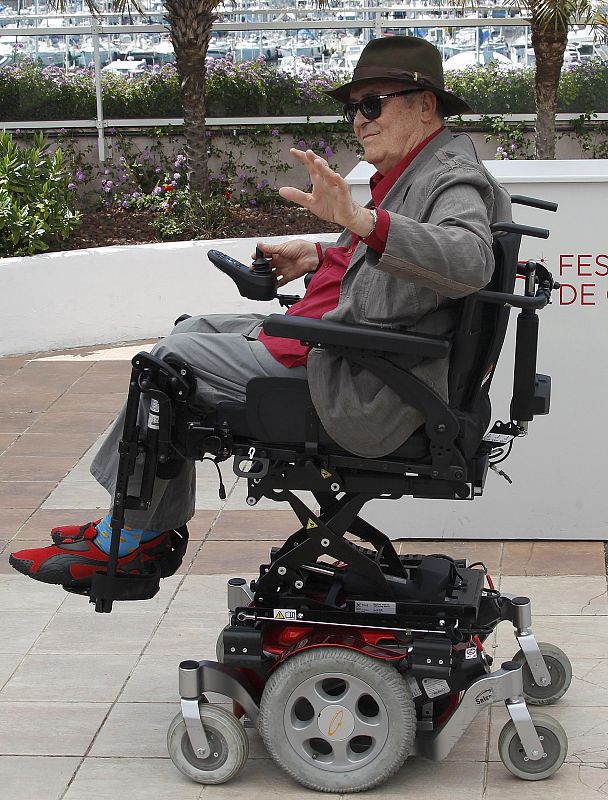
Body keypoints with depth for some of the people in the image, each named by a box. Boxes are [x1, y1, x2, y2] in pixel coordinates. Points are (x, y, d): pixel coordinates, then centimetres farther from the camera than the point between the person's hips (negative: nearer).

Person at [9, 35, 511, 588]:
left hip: (362, 393, -11)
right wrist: (321, 256, 19)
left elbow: (469, 261, -38)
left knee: (174, 359, -8)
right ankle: (155, 521, 19)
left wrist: (360, 219, -49)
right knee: (195, 330, 19)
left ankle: (131, 539, 6)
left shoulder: (453, 178, -17)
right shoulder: (415, 170, 16)